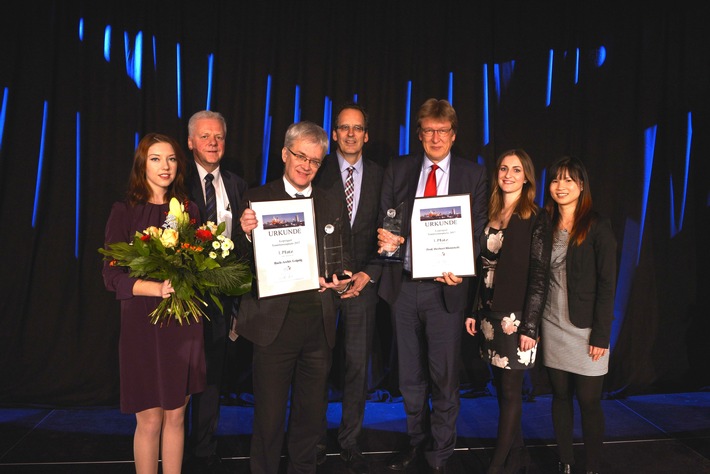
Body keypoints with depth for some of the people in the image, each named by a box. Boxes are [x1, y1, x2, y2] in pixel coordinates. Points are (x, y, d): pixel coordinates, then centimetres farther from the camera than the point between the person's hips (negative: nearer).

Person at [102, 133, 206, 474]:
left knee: (175, 417, 10)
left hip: (184, 321, 3)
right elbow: (112, 276, -9)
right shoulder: (125, 212, -2)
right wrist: (158, 288, -23)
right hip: (143, 321, -3)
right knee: (149, 420, 4)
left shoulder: (188, 209, 9)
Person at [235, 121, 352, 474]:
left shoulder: (334, 205, 10)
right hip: (274, 323, -3)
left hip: (319, 325, 3)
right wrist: (247, 234, -23)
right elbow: (243, 263, -3)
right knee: (269, 416, 9)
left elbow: (344, 259, 13)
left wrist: (341, 280, -8)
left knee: (312, 415, 17)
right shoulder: (257, 199, 0)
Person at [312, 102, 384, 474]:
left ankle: (350, 443, 19)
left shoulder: (380, 175, 7)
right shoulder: (318, 172, 2)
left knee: (358, 364, 4)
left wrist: (368, 274, -4)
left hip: (362, 281, 1)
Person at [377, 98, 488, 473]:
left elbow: (478, 231, -2)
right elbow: (384, 218, 7)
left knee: (444, 376, 4)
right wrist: (385, 237, -16)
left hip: (446, 286, -2)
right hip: (403, 284, 3)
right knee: (410, 374, 16)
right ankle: (417, 441, 36)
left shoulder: (474, 175, 1)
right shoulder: (397, 169, 7)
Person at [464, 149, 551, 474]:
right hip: (491, 313, 6)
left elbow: (538, 275, -10)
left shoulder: (535, 219, -6)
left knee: (510, 390, 3)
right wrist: (474, 311, 8)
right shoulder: (491, 215, 10)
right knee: (501, 386, 13)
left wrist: (530, 326, -15)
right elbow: (482, 267, 11)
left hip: (516, 315, -6)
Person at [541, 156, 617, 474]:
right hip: (553, 326, 4)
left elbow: (607, 284, -9)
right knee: (560, 396, 11)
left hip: (585, 328, -4)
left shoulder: (597, 226, -6)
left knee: (589, 401, 2)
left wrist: (601, 334, -13)